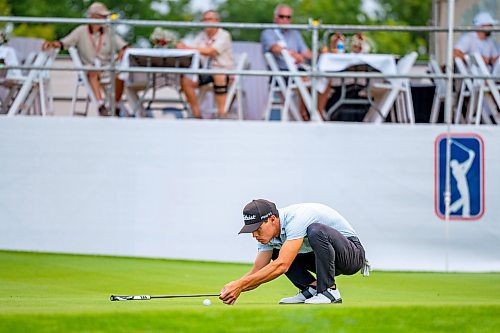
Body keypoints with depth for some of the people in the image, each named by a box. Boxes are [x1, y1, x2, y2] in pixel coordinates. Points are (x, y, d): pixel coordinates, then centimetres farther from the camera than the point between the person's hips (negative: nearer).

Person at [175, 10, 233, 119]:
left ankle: (221, 113, -34)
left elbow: (211, 51, -25)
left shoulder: (224, 35, -8)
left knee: (219, 77, -40)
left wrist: (187, 48, -33)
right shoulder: (201, 36, 11)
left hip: (224, 72, -6)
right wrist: (181, 46, -26)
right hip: (206, 72, 6)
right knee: (185, 80, -17)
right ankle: (197, 114, -10)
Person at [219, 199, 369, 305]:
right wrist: (235, 288, -27)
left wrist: (240, 284, -41)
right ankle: (312, 288, -4)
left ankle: (329, 291, -24)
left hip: (353, 254, -9)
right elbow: (256, 274, -5)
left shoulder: (296, 218, -32)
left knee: (315, 230, -35)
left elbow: (282, 266, -40)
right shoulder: (268, 232, -6)